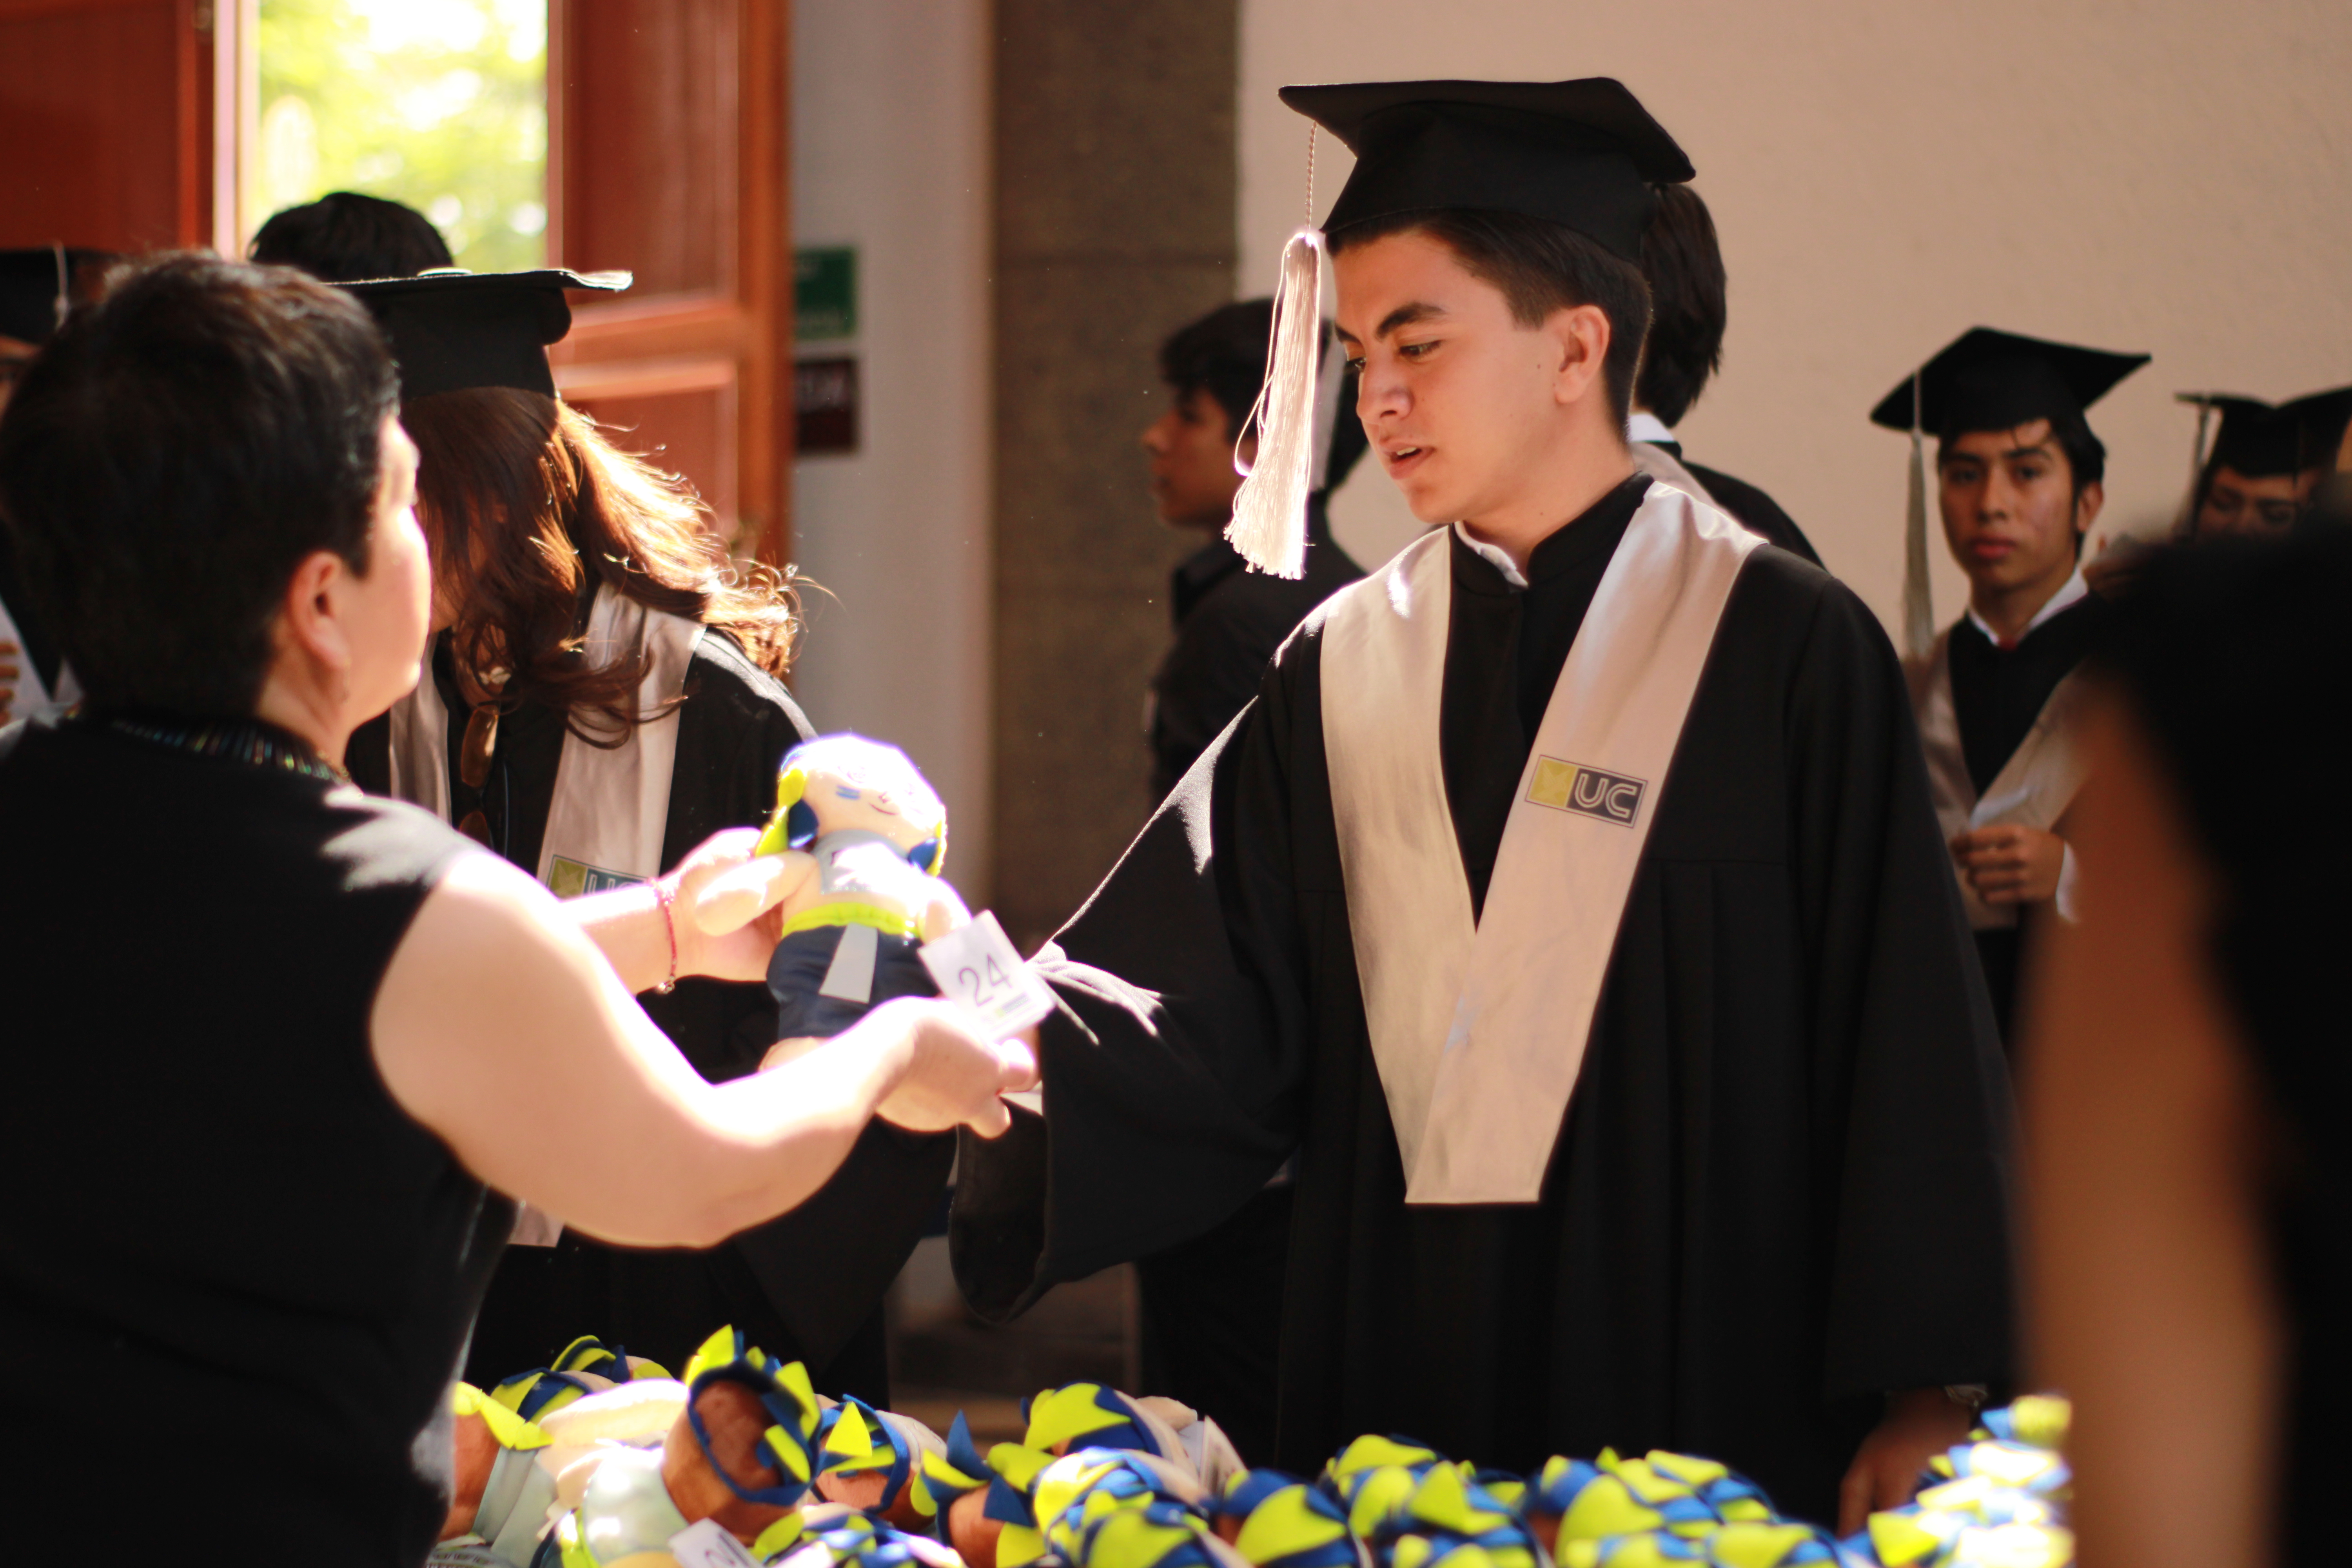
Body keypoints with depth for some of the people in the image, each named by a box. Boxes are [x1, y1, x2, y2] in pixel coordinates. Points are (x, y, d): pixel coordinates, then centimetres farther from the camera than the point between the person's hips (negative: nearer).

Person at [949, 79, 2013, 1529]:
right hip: (1396, 1390, 4)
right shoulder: (1342, 674, 9)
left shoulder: (1783, 649, -3)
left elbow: (1910, 1037, -5)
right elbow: (1205, 1003, 3)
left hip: (1705, 1393, -3)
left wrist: (1923, 1392, -8)